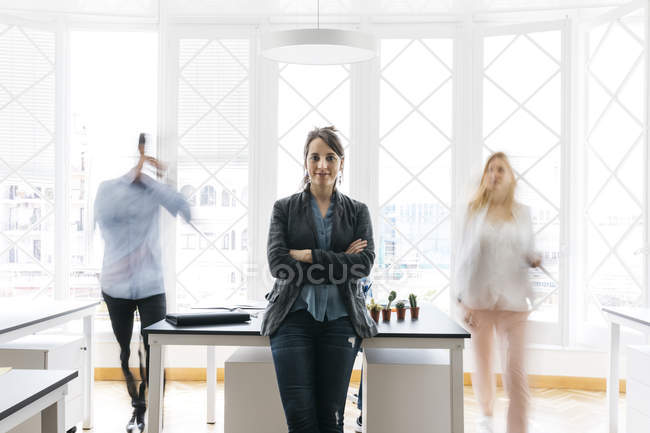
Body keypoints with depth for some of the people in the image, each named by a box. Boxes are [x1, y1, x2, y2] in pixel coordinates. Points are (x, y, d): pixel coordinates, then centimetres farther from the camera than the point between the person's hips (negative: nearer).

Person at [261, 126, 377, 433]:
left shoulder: (357, 211, 11)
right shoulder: (284, 208, 8)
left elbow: (364, 264, -4)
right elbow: (277, 264, -6)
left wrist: (307, 255, -10)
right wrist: (339, 262, -8)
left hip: (340, 319, 1)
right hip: (294, 317, -1)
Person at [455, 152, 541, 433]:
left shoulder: (521, 213, 8)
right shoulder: (475, 210, 5)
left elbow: (529, 252, 16)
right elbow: (465, 255, 4)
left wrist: (535, 260, -8)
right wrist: (463, 299, -1)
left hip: (512, 300, 0)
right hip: (479, 298, 0)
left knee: (516, 371, -5)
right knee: (483, 365, 8)